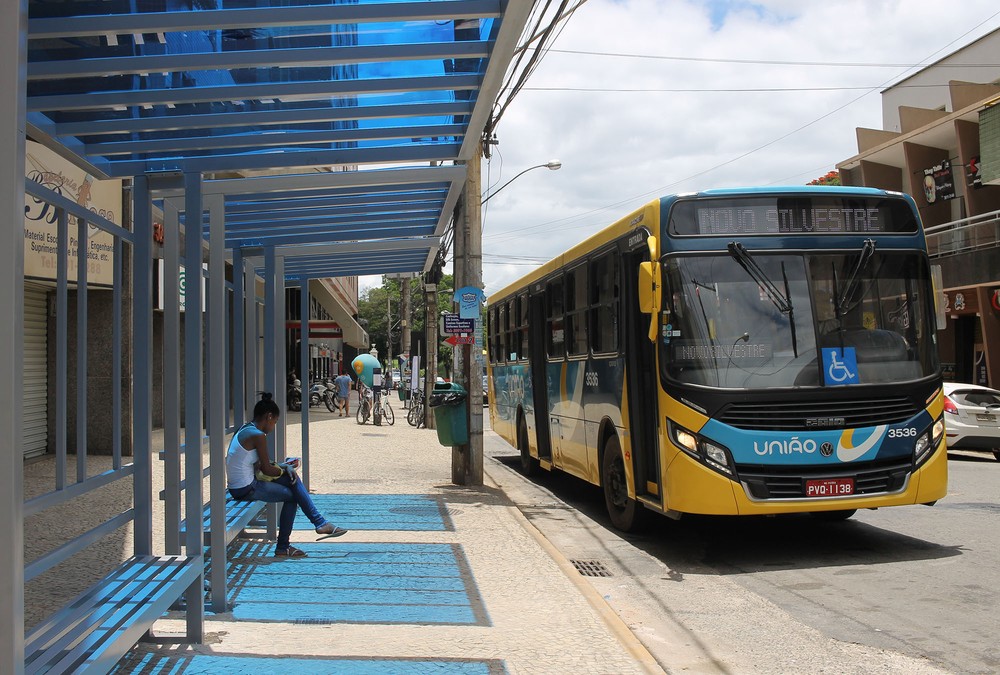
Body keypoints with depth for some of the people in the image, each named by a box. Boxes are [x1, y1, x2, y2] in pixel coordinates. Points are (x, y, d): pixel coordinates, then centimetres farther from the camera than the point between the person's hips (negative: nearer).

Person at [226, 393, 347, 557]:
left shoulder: (245, 430, 11)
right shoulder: (258, 435, -19)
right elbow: (266, 470, -16)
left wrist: (282, 467, 7)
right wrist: (285, 469, 4)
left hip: (237, 487, 10)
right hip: (247, 489, -10)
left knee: (293, 480, 11)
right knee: (291, 496, 4)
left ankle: (320, 522, 11)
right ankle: (282, 548, 14)